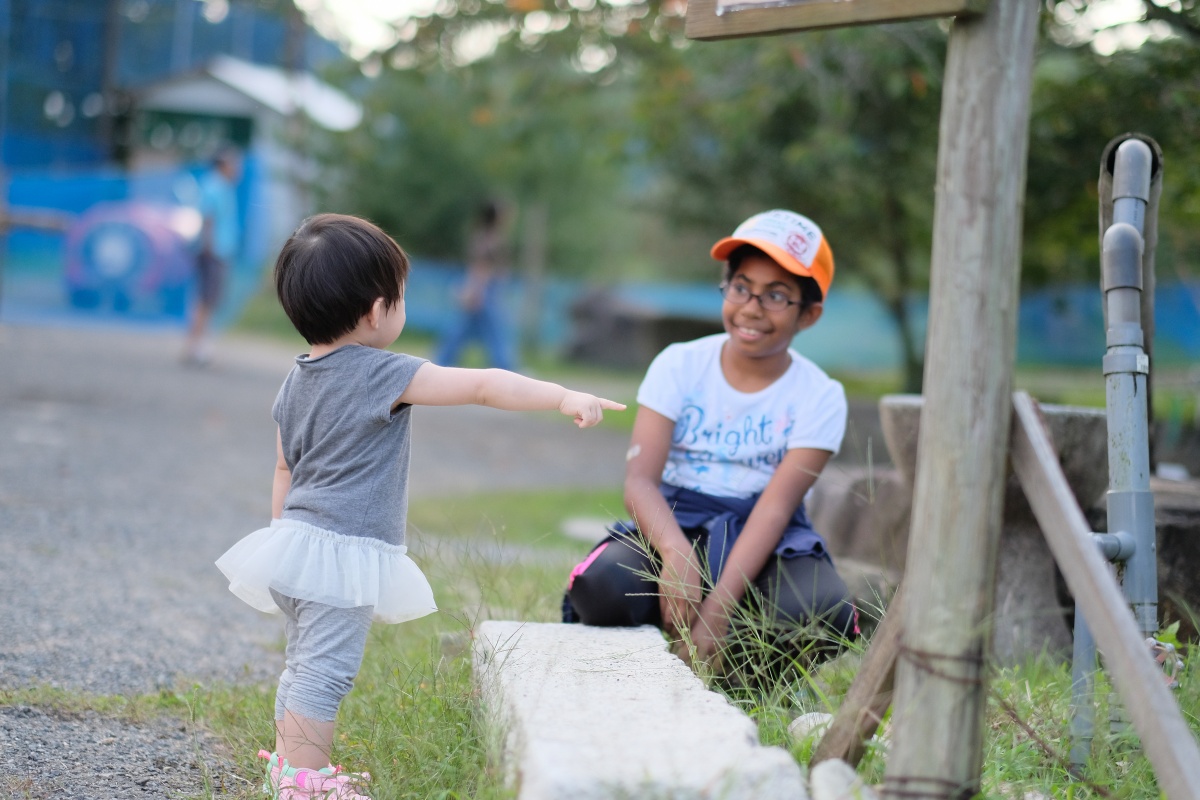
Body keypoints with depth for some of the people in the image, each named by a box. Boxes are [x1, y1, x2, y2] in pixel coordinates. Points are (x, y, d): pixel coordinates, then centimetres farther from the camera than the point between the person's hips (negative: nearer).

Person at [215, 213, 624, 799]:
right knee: (324, 672, -6)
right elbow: (481, 386, -18)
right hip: (343, 552, -9)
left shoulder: (296, 382, 11)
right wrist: (563, 397, -20)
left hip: (297, 536, 9)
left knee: (303, 665, 21)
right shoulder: (384, 374, -14)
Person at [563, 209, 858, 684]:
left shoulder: (819, 398, -1)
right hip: (675, 525, 0)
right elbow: (640, 478, -11)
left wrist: (718, 610, -27)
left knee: (823, 612, -34)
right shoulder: (679, 366, 2)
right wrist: (675, 550, -34)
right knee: (602, 586, -33)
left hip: (765, 542, 0)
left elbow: (776, 507, -14)